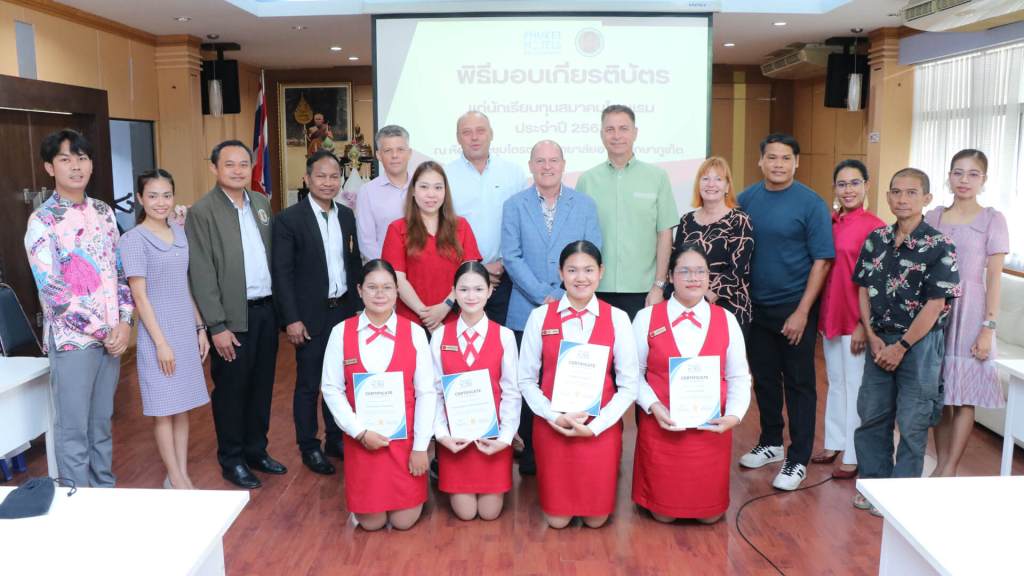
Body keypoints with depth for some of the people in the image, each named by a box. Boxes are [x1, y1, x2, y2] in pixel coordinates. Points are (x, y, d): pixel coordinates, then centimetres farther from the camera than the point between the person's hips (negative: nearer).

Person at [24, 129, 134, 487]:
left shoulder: (103, 212, 7)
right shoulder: (42, 221, -9)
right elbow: (52, 291, -14)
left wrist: (124, 322, -4)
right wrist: (102, 331, -13)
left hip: (112, 335, 5)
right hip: (72, 338, -5)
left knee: (102, 423, 17)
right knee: (73, 429, 6)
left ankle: (107, 493, 30)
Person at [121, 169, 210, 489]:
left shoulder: (180, 233, 7)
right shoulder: (134, 239, -10)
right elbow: (139, 296, -13)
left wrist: (200, 327, 10)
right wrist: (161, 342, -15)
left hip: (186, 329, 6)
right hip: (158, 332, -6)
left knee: (183, 406, 11)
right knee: (164, 409, 4)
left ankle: (183, 474, 20)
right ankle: (175, 478, 15)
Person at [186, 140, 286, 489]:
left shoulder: (261, 203, 9)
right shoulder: (202, 212, -9)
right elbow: (201, 275, -12)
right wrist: (217, 326, -14)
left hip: (266, 309, 6)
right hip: (232, 316, -6)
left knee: (262, 386, 15)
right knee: (231, 389, 7)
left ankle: (256, 450, 31)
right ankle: (232, 460, 22)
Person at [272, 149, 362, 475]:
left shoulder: (347, 216, 7)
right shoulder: (289, 219, -9)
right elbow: (281, 273, -11)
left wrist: (358, 305, 7)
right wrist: (291, 320, -14)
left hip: (345, 311, 5)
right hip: (311, 315, -5)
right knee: (308, 384, 7)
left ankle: (336, 439, 29)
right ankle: (309, 447, 21)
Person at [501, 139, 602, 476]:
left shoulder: (585, 205, 7)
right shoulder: (514, 206, 5)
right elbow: (511, 257, -3)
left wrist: (563, 296, -11)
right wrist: (543, 295, -12)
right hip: (527, 311, 0)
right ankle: (529, 453, 18)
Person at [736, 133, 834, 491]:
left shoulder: (811, 203, -8)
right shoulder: (747, 199, 2)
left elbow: (821, 260, -10)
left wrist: (802, 311, -15)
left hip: (794, 309, -4)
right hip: (755, 306, 4)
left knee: (798, 384, 5)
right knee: (764, 378, 16)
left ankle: (798, 460, 15)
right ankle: (770, 443, 34)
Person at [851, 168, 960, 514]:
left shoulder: (940, 247, -12)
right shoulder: (875, 240, 3)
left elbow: (935, 305, -14)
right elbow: (863, 290, 6)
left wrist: (901, 347, -13)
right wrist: (873, 337, -4)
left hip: (919, 343, -5)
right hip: (880, 341, 5)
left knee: (912, 423, 5)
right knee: (872, 415, 12)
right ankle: (875, 482, 29)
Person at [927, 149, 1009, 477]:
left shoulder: (992, 220, -3)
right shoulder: (933, 217, 6)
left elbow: (994, 278, -5)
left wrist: (988, 327, -10)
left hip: (969, 313, -3)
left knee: (964, 397, 2)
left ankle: (950, 469, 12)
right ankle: (941, 465, 20)